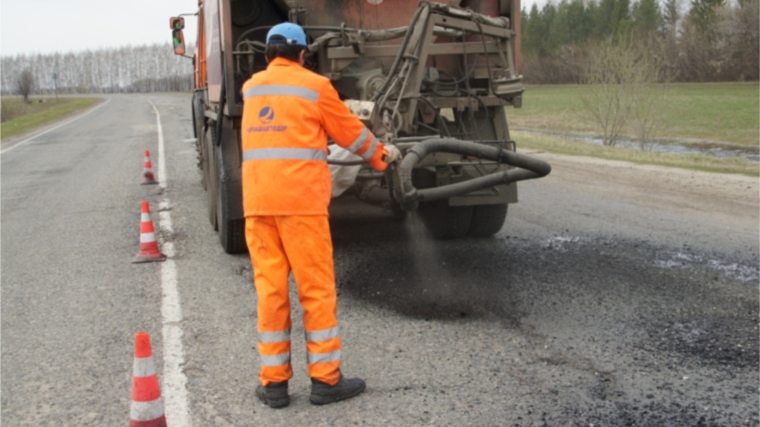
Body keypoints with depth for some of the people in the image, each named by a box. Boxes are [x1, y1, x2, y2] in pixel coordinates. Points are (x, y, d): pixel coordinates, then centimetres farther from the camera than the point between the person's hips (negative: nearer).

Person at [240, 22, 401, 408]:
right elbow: (351, 133, 10)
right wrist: (382, 155, 27)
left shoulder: (251, 88, 16)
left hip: (257, 202, 5)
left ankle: (273, 382, 11)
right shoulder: (314, 86, 1)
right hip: (300, 200, -4)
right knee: (317, 289, 3)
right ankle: (325, 379, 9)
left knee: (270, 288, 7)